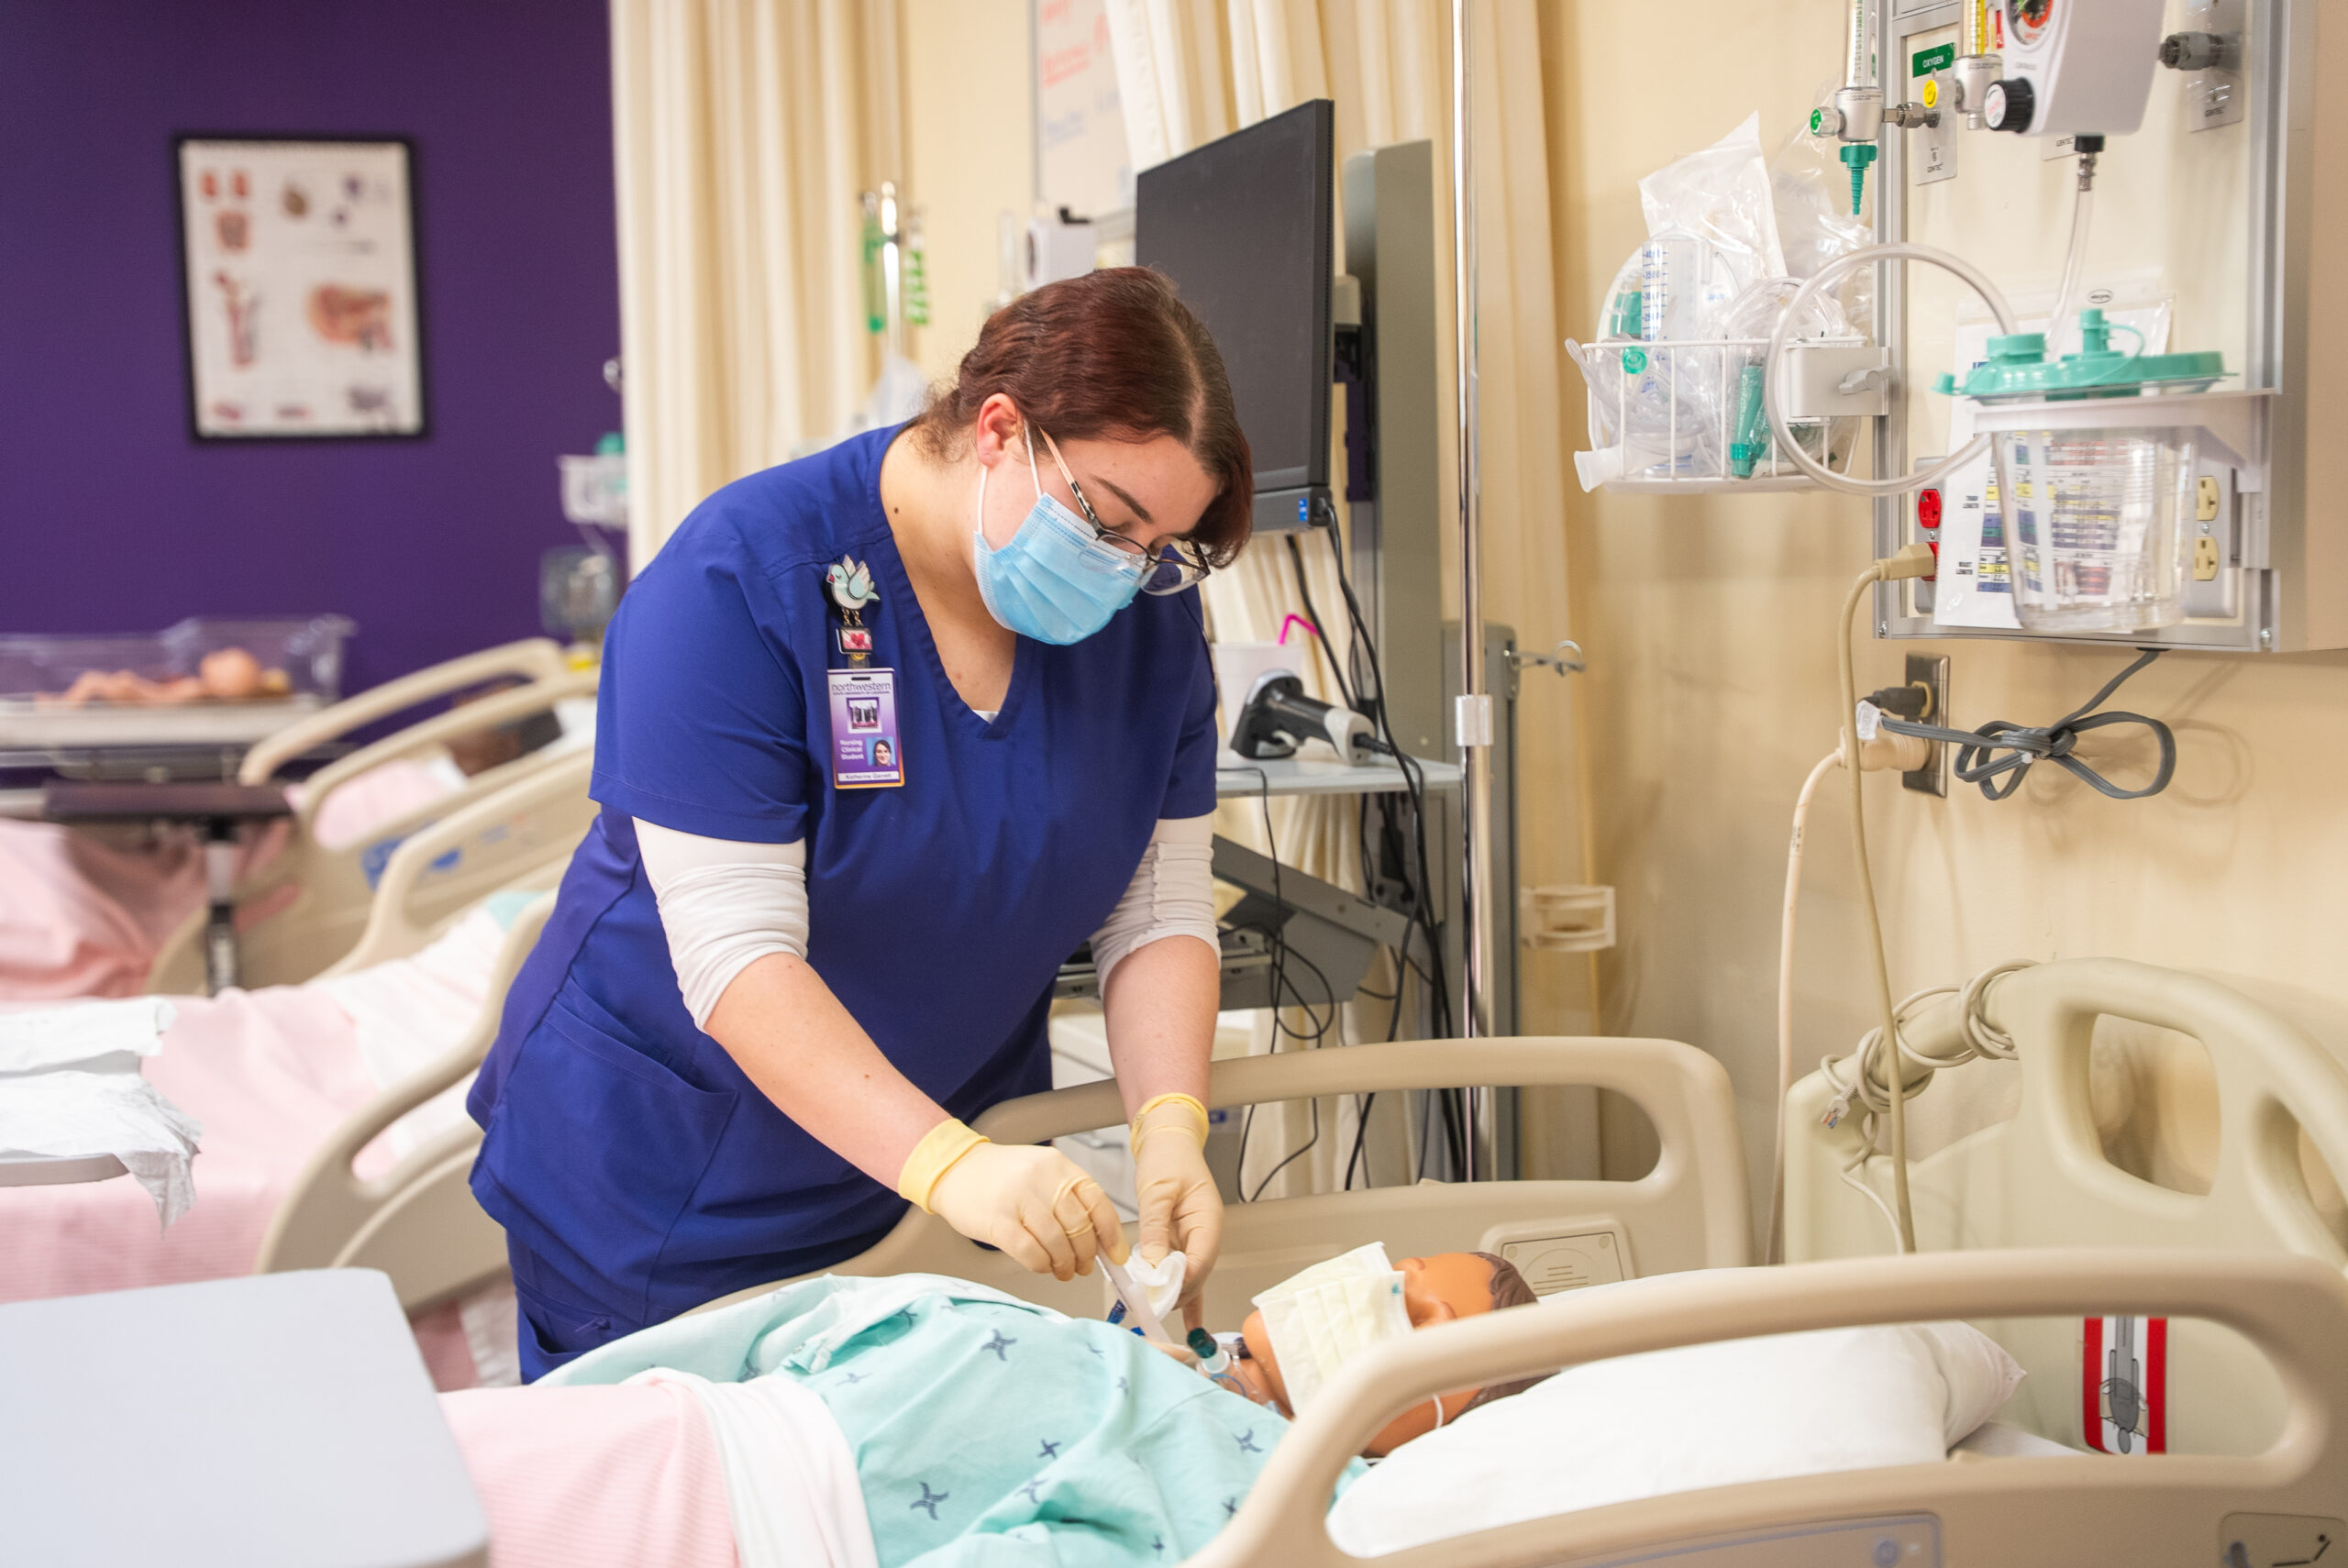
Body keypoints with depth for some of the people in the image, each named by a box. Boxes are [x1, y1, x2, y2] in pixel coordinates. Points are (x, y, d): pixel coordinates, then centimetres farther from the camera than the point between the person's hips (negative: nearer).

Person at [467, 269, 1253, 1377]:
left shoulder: (1148, 610, -6)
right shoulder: (742, 580, -23)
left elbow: (1159, 909, -5)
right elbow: (736, 953, -27)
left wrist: (1169, 1130, -23)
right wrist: (948, 1165, -38)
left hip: (967, 1141, 4)